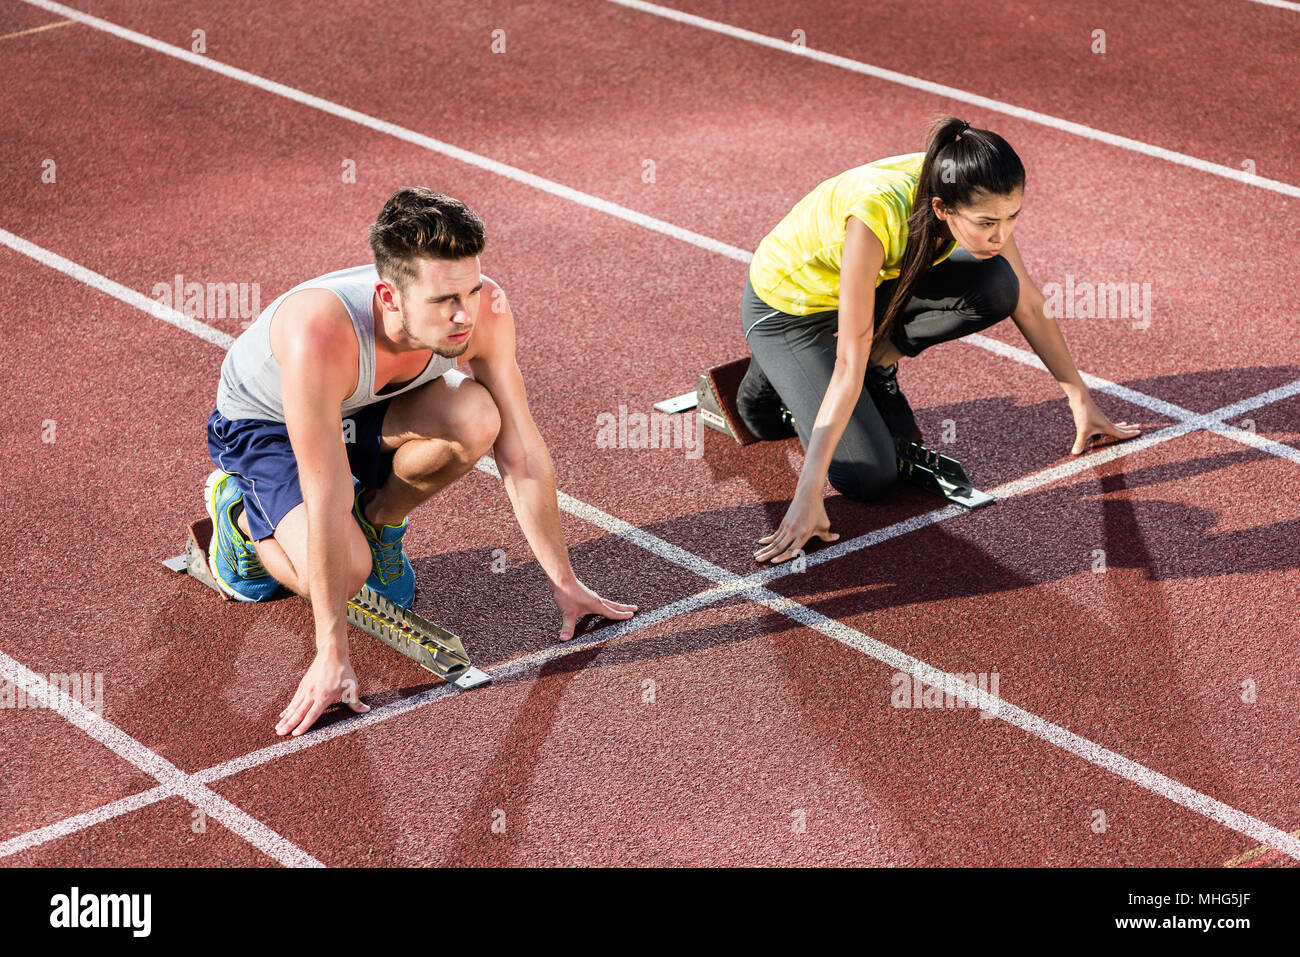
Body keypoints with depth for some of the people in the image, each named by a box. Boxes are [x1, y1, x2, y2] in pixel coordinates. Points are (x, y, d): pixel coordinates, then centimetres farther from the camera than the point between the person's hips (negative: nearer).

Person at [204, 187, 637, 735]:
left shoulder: (484, 310, -30)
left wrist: (564, 585, -13)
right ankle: (242, 513, 5)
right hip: (263, 427, -4)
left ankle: (378, 520, 3)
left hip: (364, 411, 4)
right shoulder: (320, 334, -44)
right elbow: (327, 505, -40)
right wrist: (331, 656, -36)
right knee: (343, 570, -29)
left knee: (477, 418, -28)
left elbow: (522, 456, -19)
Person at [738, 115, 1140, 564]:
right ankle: (771, 385, 5)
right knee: (867, 477, -20)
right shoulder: (875, 214, -41)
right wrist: (808, 494, -40)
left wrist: (1080, 400, 2)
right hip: (786, 308, -6)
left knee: (998, 288, -20)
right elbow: (848, 367, -39)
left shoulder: (974, 197, -22)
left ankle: (879, 360, 1)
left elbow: (1028, 303, -5)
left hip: (877, 287, 6)